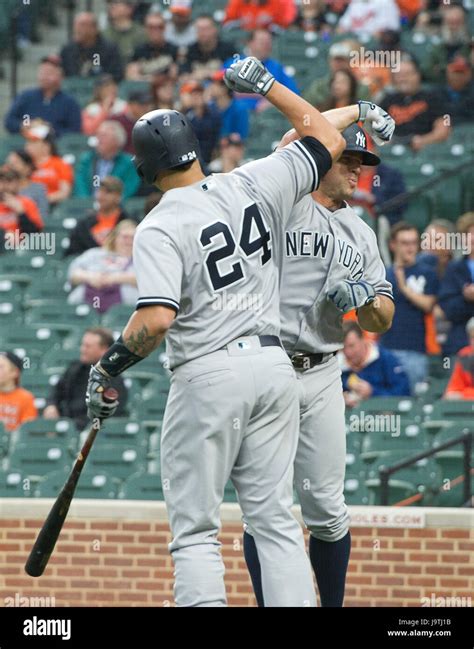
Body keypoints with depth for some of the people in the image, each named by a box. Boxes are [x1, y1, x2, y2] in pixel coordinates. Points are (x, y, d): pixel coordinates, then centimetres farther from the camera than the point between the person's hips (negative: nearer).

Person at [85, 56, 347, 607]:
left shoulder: (158, 229, -10)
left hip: (208, 375, -5)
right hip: (274, 365, 5)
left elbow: (157, 318, -22)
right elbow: (327, 139, 17)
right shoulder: (254, 186, 3)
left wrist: (108, 366, -8)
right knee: (275, 519, 9)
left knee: (194, 530, 1)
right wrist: (266, 86, 24)